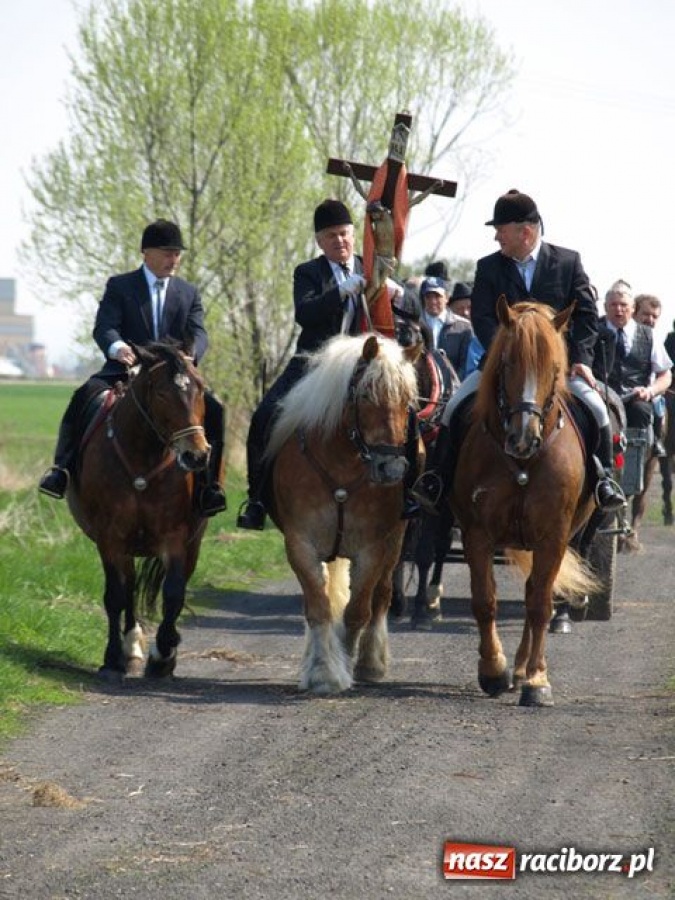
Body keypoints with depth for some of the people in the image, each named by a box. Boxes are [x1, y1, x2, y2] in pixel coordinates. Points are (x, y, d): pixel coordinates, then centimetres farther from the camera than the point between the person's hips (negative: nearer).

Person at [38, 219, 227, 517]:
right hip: (124, 371, -2)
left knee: (212, 409, -23)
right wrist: (117, 347, -34)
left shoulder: (189, 293, 15)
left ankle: (207, 484, -17)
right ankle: (62, 468, -28)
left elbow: (199, 333, 1)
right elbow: (103, 327, -8)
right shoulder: (119, 286, 6)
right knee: (84, 396, -30)